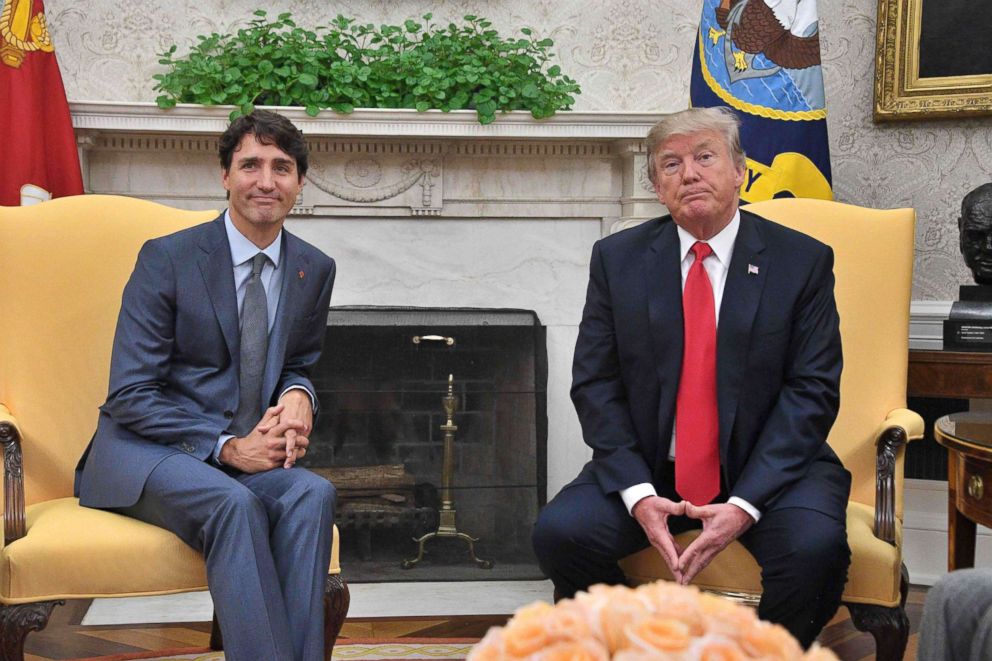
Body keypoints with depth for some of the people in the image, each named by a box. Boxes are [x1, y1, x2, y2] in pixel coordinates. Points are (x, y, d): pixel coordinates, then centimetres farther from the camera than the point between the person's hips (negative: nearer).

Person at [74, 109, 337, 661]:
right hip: (145, 451, -4)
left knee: (313, 493, -29)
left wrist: (298, 396, -6)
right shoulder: (167, 258, -6)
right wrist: (227, 446, -19)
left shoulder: (315, 270, 8)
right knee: (236, 503, -35)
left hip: (246, 452, 4)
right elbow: (130, 396, -9)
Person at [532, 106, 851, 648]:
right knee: (558, 533, -22)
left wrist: (745, 504, -19)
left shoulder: (803, 261, -1)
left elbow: (811, 392, -7)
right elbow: (594, 385, 0)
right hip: (650, 468, 2)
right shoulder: (617, 259, 4)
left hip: (767, 467, -1)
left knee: (815, 544, -31)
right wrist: (638, 494, -15)